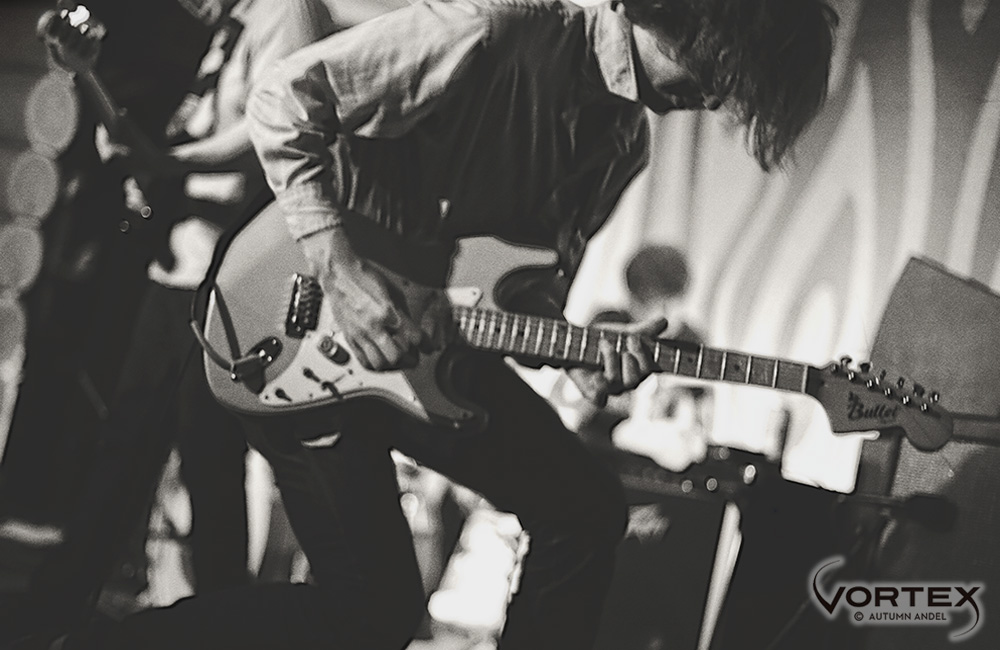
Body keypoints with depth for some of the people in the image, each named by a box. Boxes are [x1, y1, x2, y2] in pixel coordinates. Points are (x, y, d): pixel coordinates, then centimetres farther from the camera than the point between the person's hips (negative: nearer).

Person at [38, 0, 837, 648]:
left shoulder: (622, 141, 5)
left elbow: (536, 283, 10)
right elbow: (282, 100, -20)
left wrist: (584, 359, -13)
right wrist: (343, 273, -26)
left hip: (436, 341, 8)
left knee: (586, 508, 2)